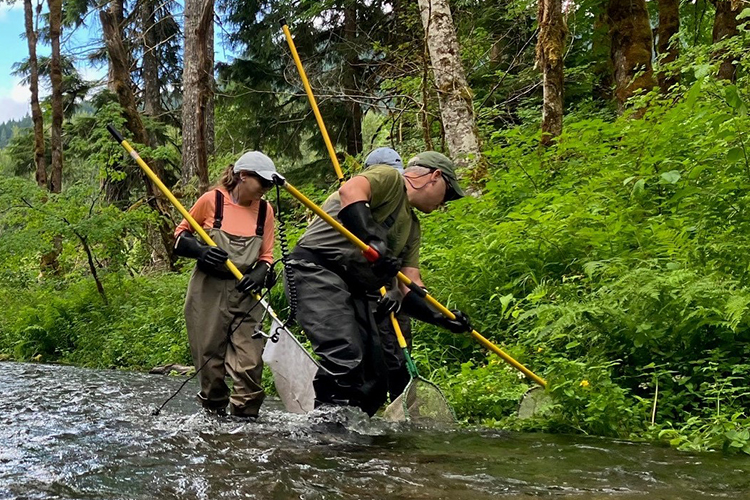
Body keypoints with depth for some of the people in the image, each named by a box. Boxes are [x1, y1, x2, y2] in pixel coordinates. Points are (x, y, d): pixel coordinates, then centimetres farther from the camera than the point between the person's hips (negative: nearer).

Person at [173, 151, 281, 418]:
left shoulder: (265, 210, 3)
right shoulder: (212, 200, -6)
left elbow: (267, 255, 9)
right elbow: (180, 235, 5)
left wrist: (260, 274, -13)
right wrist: (199, 250, -15)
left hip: (246, 294, 2)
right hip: (208, 293, -2)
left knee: (249, 363, -8)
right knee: (210, 359, 6)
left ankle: (245, 415, 2)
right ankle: (214, 411, 24)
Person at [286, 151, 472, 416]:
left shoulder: (412, 227, 23)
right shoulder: (389, 178, -1)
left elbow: (410, 286, 16)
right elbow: (350, 191, -24)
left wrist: (442, 318, 0)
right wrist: (373, 240, -34)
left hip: (353, 287, 10)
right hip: (316, 269, -10)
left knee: (373, 381, 5)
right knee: (344, 359, -25)